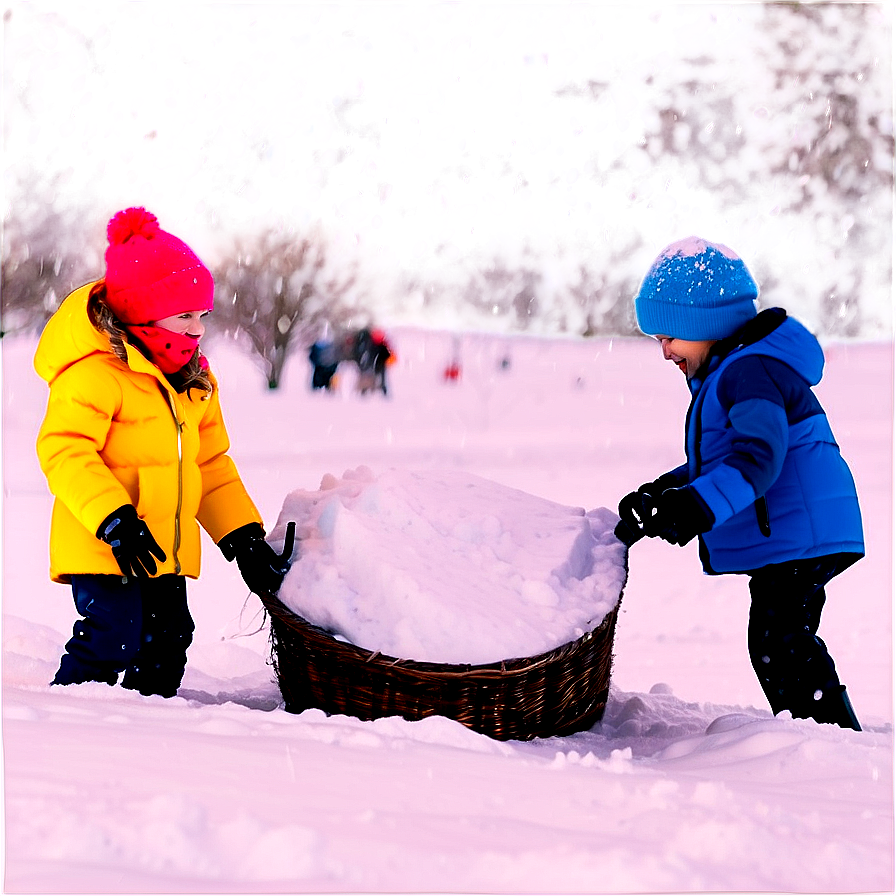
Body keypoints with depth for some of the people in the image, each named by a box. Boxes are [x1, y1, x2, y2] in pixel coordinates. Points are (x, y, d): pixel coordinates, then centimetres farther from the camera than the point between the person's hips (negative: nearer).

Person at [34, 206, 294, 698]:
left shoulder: (193, 380, 16)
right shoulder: (95, 372, -14)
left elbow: (211, 464, 21)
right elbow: (63, 450, -21)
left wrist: (243, 538, 15)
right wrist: (114, 519, -30)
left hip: (166, 552, 9)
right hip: (103, 548, -9)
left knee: (166, 643, 11)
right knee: (111, 638, -17)